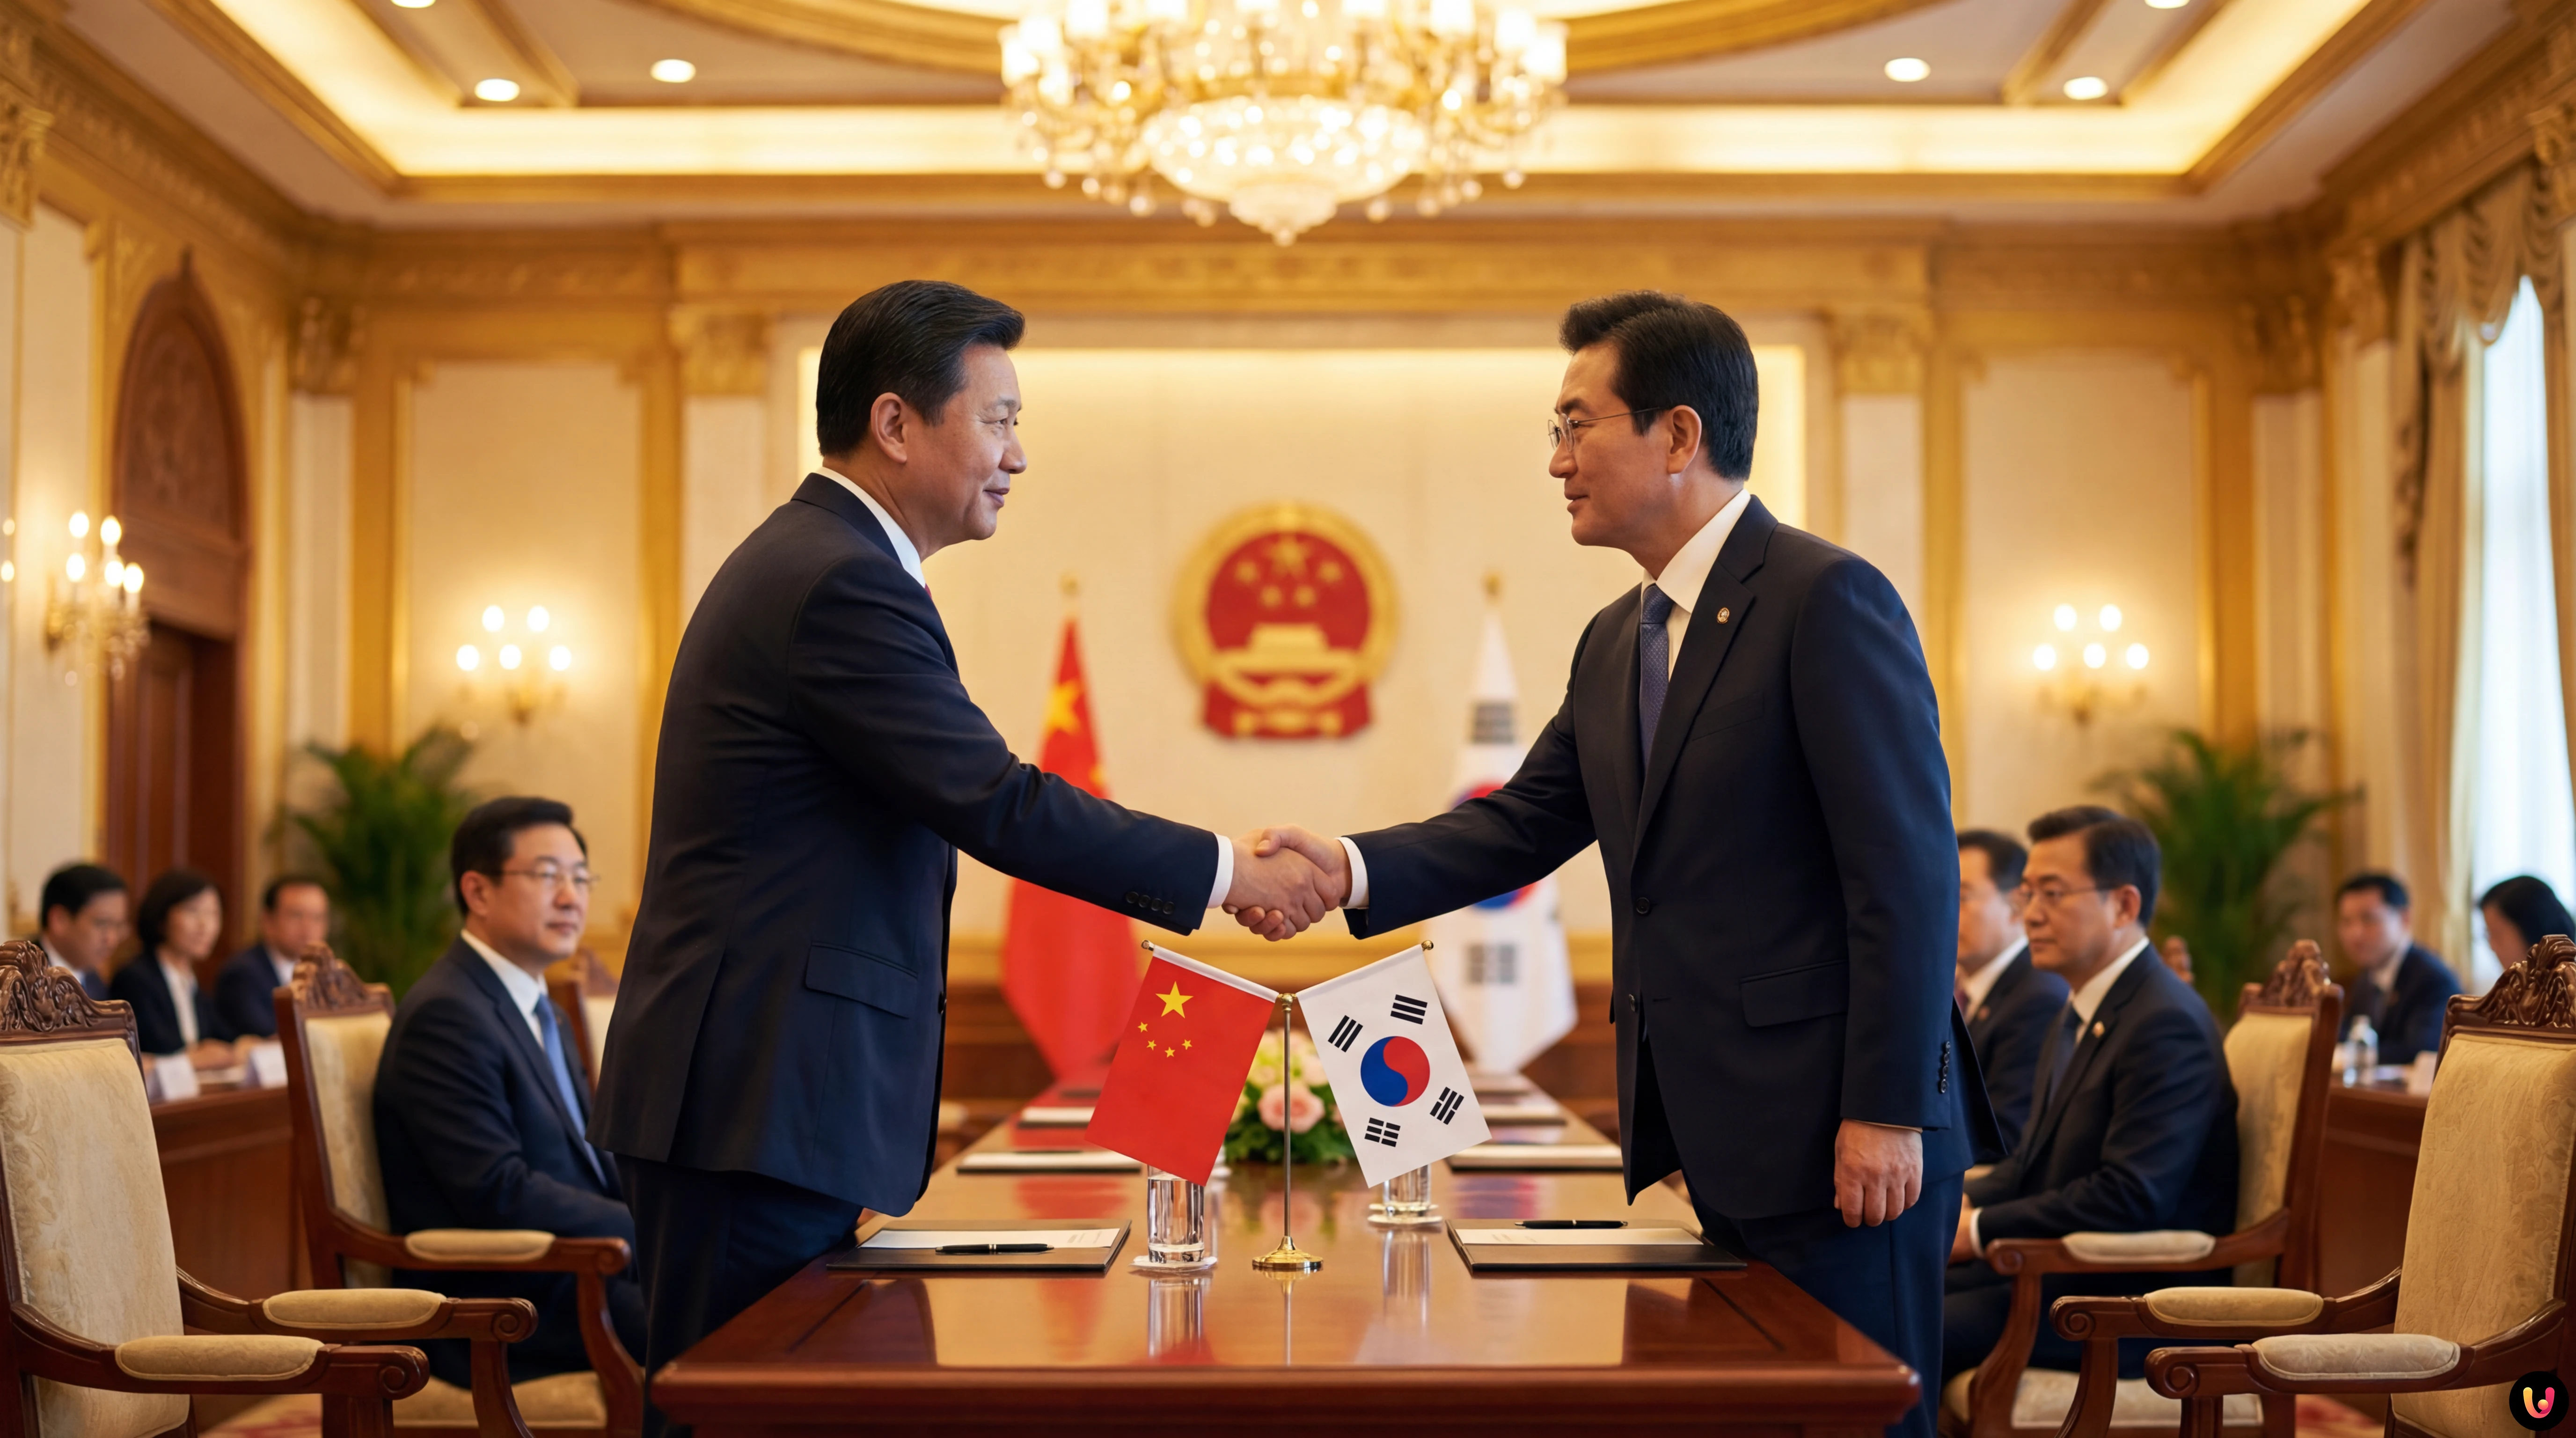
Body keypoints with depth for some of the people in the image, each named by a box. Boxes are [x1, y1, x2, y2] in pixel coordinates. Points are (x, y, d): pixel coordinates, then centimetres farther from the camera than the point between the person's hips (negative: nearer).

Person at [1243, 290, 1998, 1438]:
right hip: (1713, 1132, 8)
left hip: (1838, 1137, -8)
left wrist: (1885, 1116, -19)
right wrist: (1354, 868, -5)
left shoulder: (1828, 600, -13)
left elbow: (1907, 872, -16)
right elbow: (1522, 826, 12)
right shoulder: (1614, 642, 14)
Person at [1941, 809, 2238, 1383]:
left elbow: (2131, 1198, -25)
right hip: (2058, 1269, 10)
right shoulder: (2079, 1015, 16)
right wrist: (1960, 1206, 1)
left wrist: (1980, 1229, -18)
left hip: (2134, 1298, -10)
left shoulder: (2168, 1025, -17)